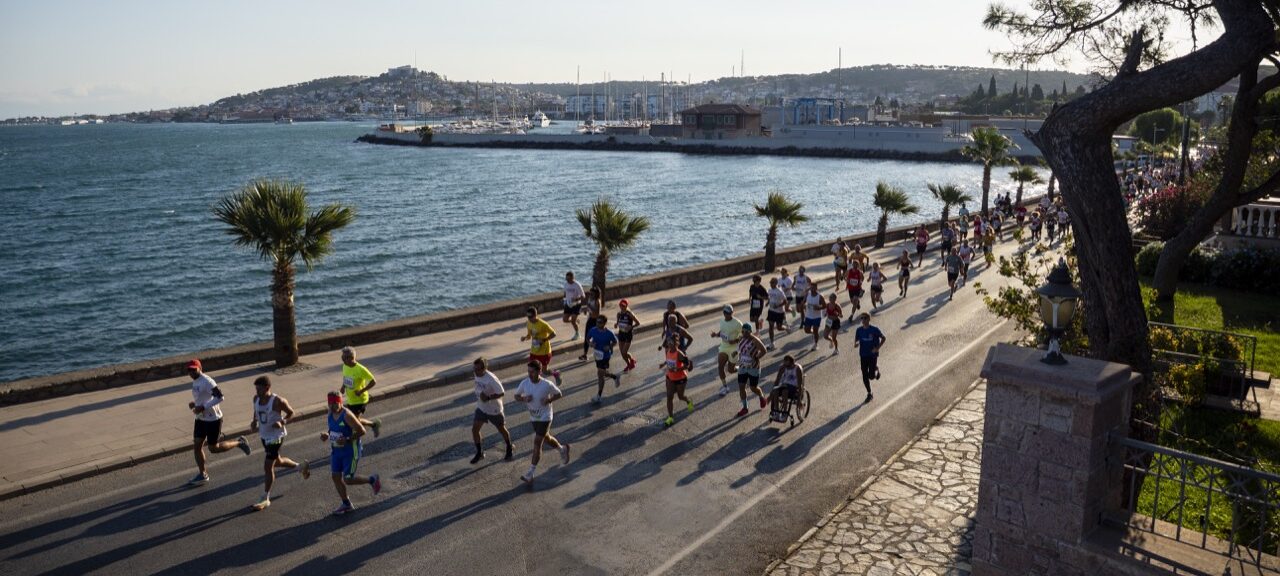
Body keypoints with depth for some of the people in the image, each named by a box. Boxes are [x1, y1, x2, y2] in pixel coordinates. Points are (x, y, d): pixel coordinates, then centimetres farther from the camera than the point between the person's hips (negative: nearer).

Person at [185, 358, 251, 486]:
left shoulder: (207, 381, -21)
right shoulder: (195, 381, 8)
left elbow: (220, 397, -28)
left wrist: (203, 407, -28)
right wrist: (194, 403, 4)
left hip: (213, 419, -9)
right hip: (201, 419, 9)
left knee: (214, 448, 0)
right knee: (197, 446, 8)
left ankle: (239, 443, 21)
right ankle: (202, 474, 20)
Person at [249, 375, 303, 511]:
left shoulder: (277, 401, -21)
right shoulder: (256, 399, -2)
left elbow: (291, 413, -10)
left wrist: (282, 422, -26)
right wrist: (254, 421, -2)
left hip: (276, 436, -8)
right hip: (264, 436, 8)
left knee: (268, 467, -5)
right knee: (277, 462, 23)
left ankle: (265, 499, 6)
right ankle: (301, 466, 48)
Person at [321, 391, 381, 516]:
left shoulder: (347, 415, -23)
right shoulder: (330, 414, 2)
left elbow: (361, 431, -22)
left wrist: (347, 440, -29)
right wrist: (327, 435, 0)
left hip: (350, 451, -8)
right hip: (336, 450, 8)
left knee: (348, 480, -5)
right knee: (336, 477, 8)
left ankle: (372, 480, 21)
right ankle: (346, 505, 24)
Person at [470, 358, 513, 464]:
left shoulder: (491, 379, -32)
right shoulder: (477, 374, -11)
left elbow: (502, 393, -25)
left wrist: (488, 398, -32)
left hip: (494, 409, -6)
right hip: (481, 408, 6)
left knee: (501, 429, 15)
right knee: (474, 429, 1)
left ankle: (509, 449, 40)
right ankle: (479, 453, 20)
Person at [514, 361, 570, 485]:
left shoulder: (547, 384, -20)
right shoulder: (524, 383, -10)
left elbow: (559, 394, -5)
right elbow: (516, 395, 3)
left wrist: (549, 400, -23)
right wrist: (524, 399, -18)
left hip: (545, 417, -5)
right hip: (533, 417, 5)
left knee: (537, 443, -9)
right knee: (546, 439, 23)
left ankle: (530, 474, -4)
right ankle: (562, 449, 52)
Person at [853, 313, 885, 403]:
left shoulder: (874, 330, -12)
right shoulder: (859, 330, -1)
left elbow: (883, 338, -2)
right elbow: (856, 340, 8)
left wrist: (878, 348, -14)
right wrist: (855, 344, -17)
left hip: (872, 355, -3)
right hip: (863, 356, 3)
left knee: (871, 376, -6)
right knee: (865, 377, 3)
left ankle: (876, 370, 30)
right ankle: (869, 394, 19)